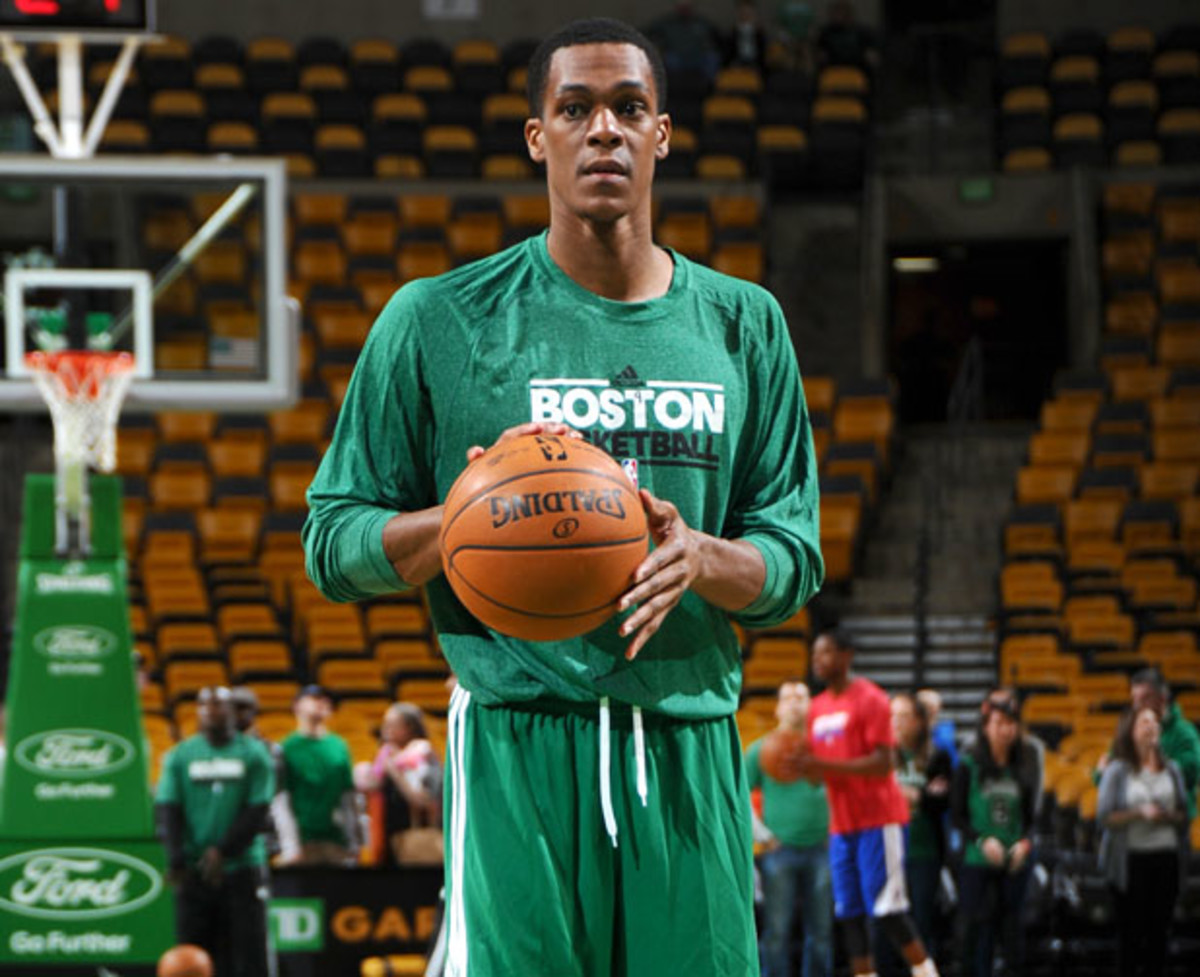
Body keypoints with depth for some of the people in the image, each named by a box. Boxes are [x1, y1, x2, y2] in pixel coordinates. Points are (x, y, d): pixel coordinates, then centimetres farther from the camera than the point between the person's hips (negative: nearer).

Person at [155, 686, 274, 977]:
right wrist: (175, 859, -11)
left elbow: (257, 812, -2)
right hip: (193, 873, 2)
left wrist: (223, 851, -12)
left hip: (242, 868, -2)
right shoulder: (180, 756, 8)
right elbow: (167, 810, 2)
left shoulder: (254, 754, 4)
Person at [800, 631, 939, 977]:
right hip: (842, 824, 7)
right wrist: (800, 766, -3)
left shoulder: (869, 699, -10)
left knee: (887, 910, -10)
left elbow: (882, 763, -18)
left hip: (879, 819, -7)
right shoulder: (818, 708, 14)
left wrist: (823, 765, -24)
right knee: (849, 913, 3)